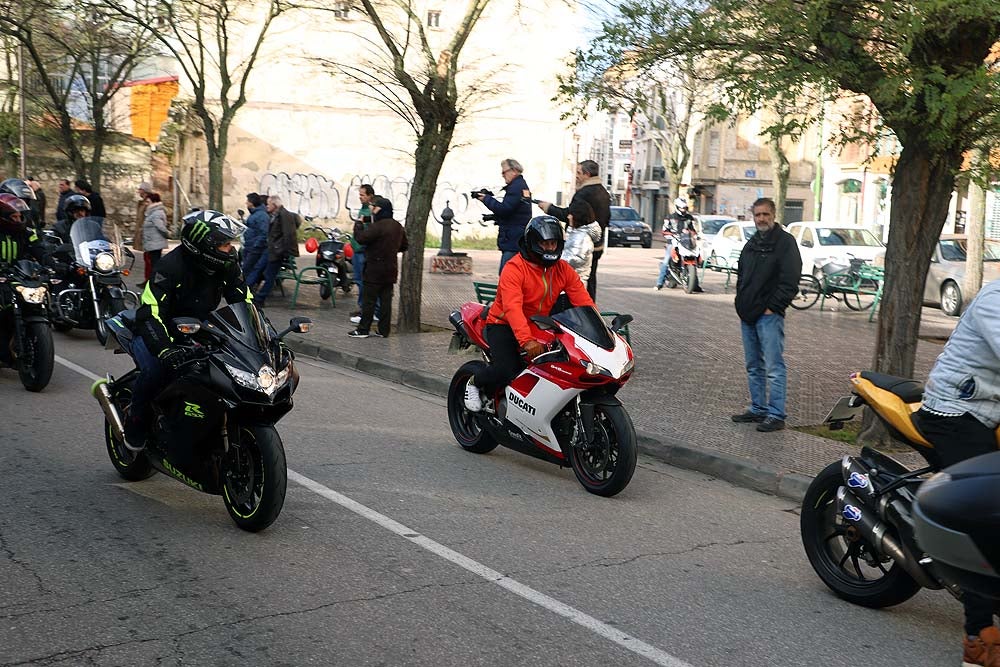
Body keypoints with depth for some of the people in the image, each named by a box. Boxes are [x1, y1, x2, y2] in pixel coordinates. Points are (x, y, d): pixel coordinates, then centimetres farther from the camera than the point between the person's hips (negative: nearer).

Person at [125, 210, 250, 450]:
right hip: (162, 332, -5)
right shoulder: (170, 266, -27)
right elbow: (149, 314, -34)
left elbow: (245, 302, -2)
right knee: (155, 369, -35)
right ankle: (136, 419, -5)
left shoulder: (228, 265, -8)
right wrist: (167, 349, -50)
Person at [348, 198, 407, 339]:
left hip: (375, 270, -8)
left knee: (369, 300, -2)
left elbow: (361, 238, -22)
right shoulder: (398, 227, 11)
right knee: (386, 300, 9)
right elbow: (404, 246, 20)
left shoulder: (378, 226, -17)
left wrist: (358, 224, -6)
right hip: (390, 269, 8)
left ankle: (363, 329, 3)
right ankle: (383, 330, 10)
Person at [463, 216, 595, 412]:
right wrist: (526, 340, -46)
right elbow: (512, 307, -32)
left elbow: (584, 302, -6)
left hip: (540, 327, 6)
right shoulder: (514, 269, -18)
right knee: (508, 370, -27)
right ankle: (475, 383, 6)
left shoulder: (563, 270, 1)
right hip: (504, 325, -6)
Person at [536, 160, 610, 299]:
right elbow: (607, 219, 20)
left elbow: (567, 215, -19)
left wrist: (548, 207, -7)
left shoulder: (584, 193, -18)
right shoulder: (604, 193, 13)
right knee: (590, 280, 15)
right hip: (597, 245, 10)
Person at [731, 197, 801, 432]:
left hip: (769, 315, -8)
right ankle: (758, 409, 22)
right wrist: (741, 304, 12)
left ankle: (776, 415, -7)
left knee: (774, 367, -8)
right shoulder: (751, 244, 17)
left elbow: (790, 281, -13)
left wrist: (772, 307, -15)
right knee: (753, 367, 13)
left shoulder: (785, 241, -6)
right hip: (748, 316, 8)